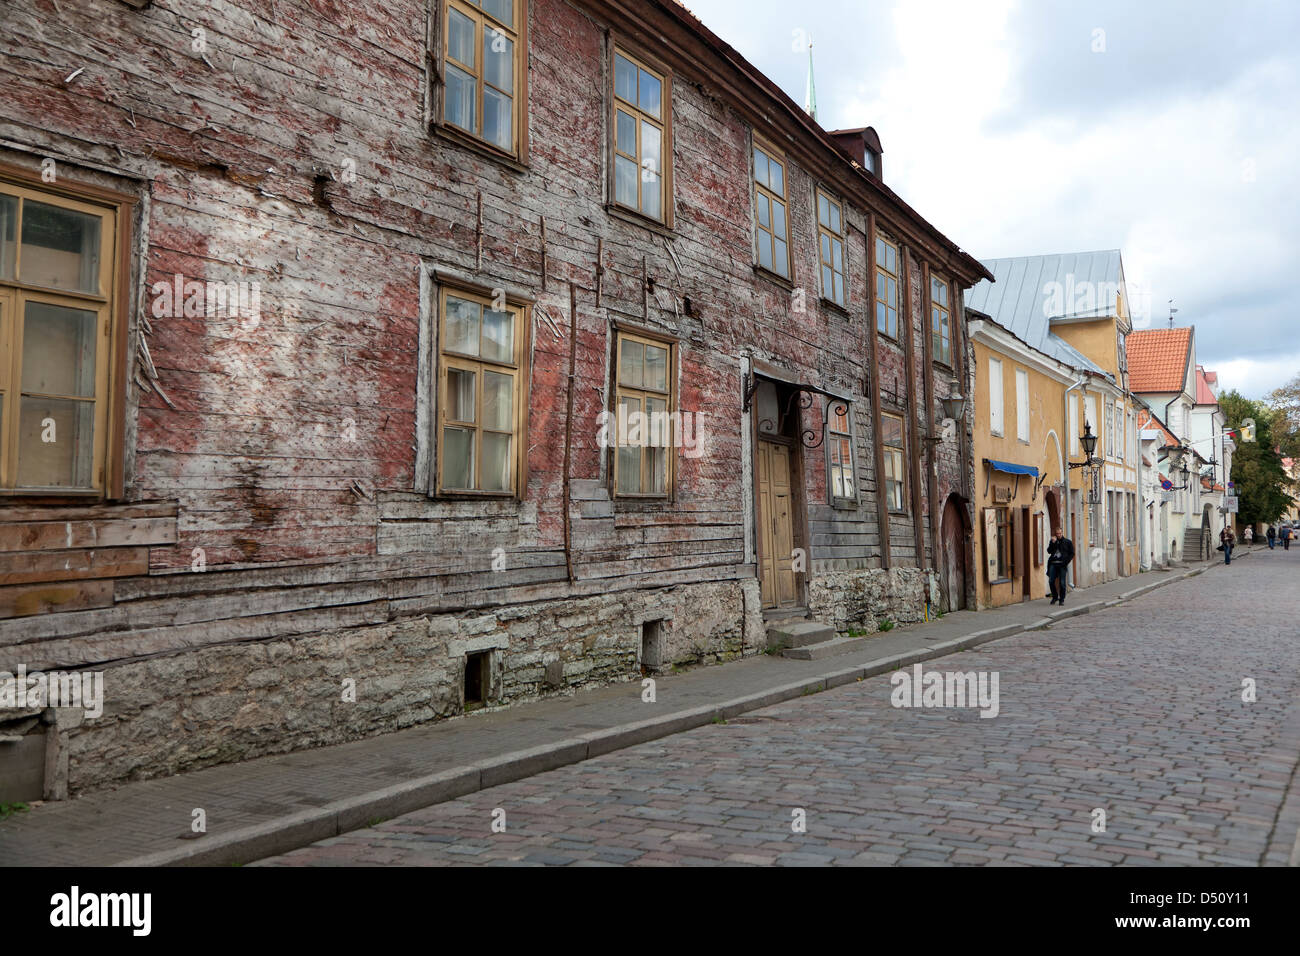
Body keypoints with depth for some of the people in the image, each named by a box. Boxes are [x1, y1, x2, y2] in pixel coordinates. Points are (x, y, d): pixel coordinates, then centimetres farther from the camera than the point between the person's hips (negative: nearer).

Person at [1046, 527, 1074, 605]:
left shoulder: (1068, 542, 7)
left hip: (1062, 564, -2)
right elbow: (1049, 551, 3)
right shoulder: (1053, 541, 14)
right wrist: (1053, 543, -9)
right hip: (1053, 564, 3)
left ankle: (1062, 599, 8)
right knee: (1051, 581, -3)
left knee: (1062, 583, -3)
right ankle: (1055, 597, 15)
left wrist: (1066, 562, -7)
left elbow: (1072, 553, 6)